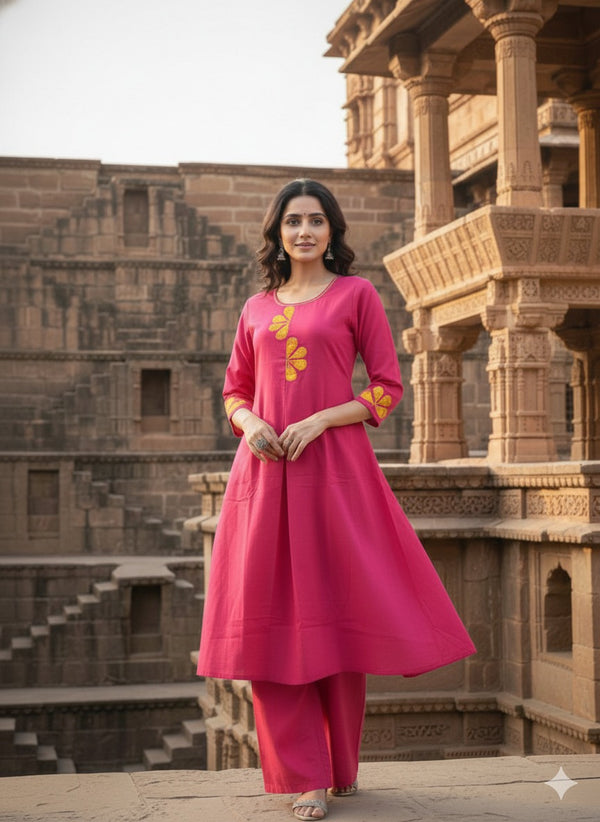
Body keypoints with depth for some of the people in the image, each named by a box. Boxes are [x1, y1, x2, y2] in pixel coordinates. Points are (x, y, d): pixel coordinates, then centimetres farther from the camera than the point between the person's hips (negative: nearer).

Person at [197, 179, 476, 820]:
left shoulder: (356, 294, 5)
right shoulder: (257, 309, 16)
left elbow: (388, 387, 0)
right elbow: (234, 390, 20)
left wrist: (318, 421, -12)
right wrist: (248, 422, -3)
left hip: (333, 468, -3)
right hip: (263, 473, 3)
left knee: (335, 616, -1)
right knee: (269, 618, -2)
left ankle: (342, 765, 17)